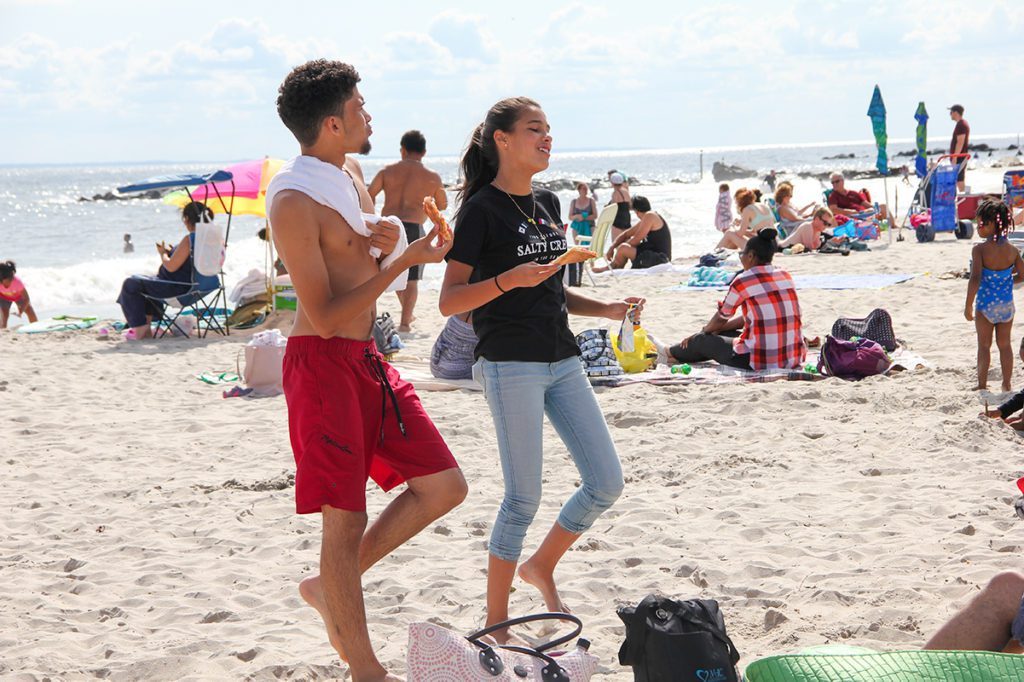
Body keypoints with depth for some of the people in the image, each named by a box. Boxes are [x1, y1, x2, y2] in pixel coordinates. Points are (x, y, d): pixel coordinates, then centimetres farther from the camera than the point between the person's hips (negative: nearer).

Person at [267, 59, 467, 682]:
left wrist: (387, 237, -2)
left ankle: (332, 587, 20)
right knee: (347, 518, -3)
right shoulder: (294, 201, -17)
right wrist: (402, 258, -20)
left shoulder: (347, 177, 12)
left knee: (444, 486, 8)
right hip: (324, 365, -9)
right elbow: (326, 317, -20)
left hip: (368, 359, 9)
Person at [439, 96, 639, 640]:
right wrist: (508, 279, -25)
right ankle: (495, 624, 7)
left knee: (606, 483, 5)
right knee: (523, 496, -7)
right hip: (510, 365, -7)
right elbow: (450, 301, -12)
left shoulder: (547, 204, 14)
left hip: (562, 361, 8)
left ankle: (541, 567, 28)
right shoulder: (481, 209, -8)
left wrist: (606, 309, 10)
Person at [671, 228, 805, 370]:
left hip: (759, 361, -7)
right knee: (726, 333, 31)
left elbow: (721, 318, 8)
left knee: (702, 340, 18)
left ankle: (669, 354, 46)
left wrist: (704, 331, 30)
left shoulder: (742, 281, -8)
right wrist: (716, 329, 29)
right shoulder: (786, 277, 11)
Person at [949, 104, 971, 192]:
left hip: (959, 158, -11)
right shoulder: (964, 123, 18)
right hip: (963, 157, 11)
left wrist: (954, 157, -23)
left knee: (959, 180, -11)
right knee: (961, 180, 12)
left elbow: (960, 142, -22)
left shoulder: (960, 125, -15)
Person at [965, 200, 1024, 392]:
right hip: (1006, 304, 4)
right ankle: (1006, 385, 20)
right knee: (1004, 345, 15)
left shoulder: (979, 249, -17)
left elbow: (975, 279, -22)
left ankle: (982, 384, 14)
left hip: (985, 304, -4)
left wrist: (968, 306, -15)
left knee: (984, 345, 10)